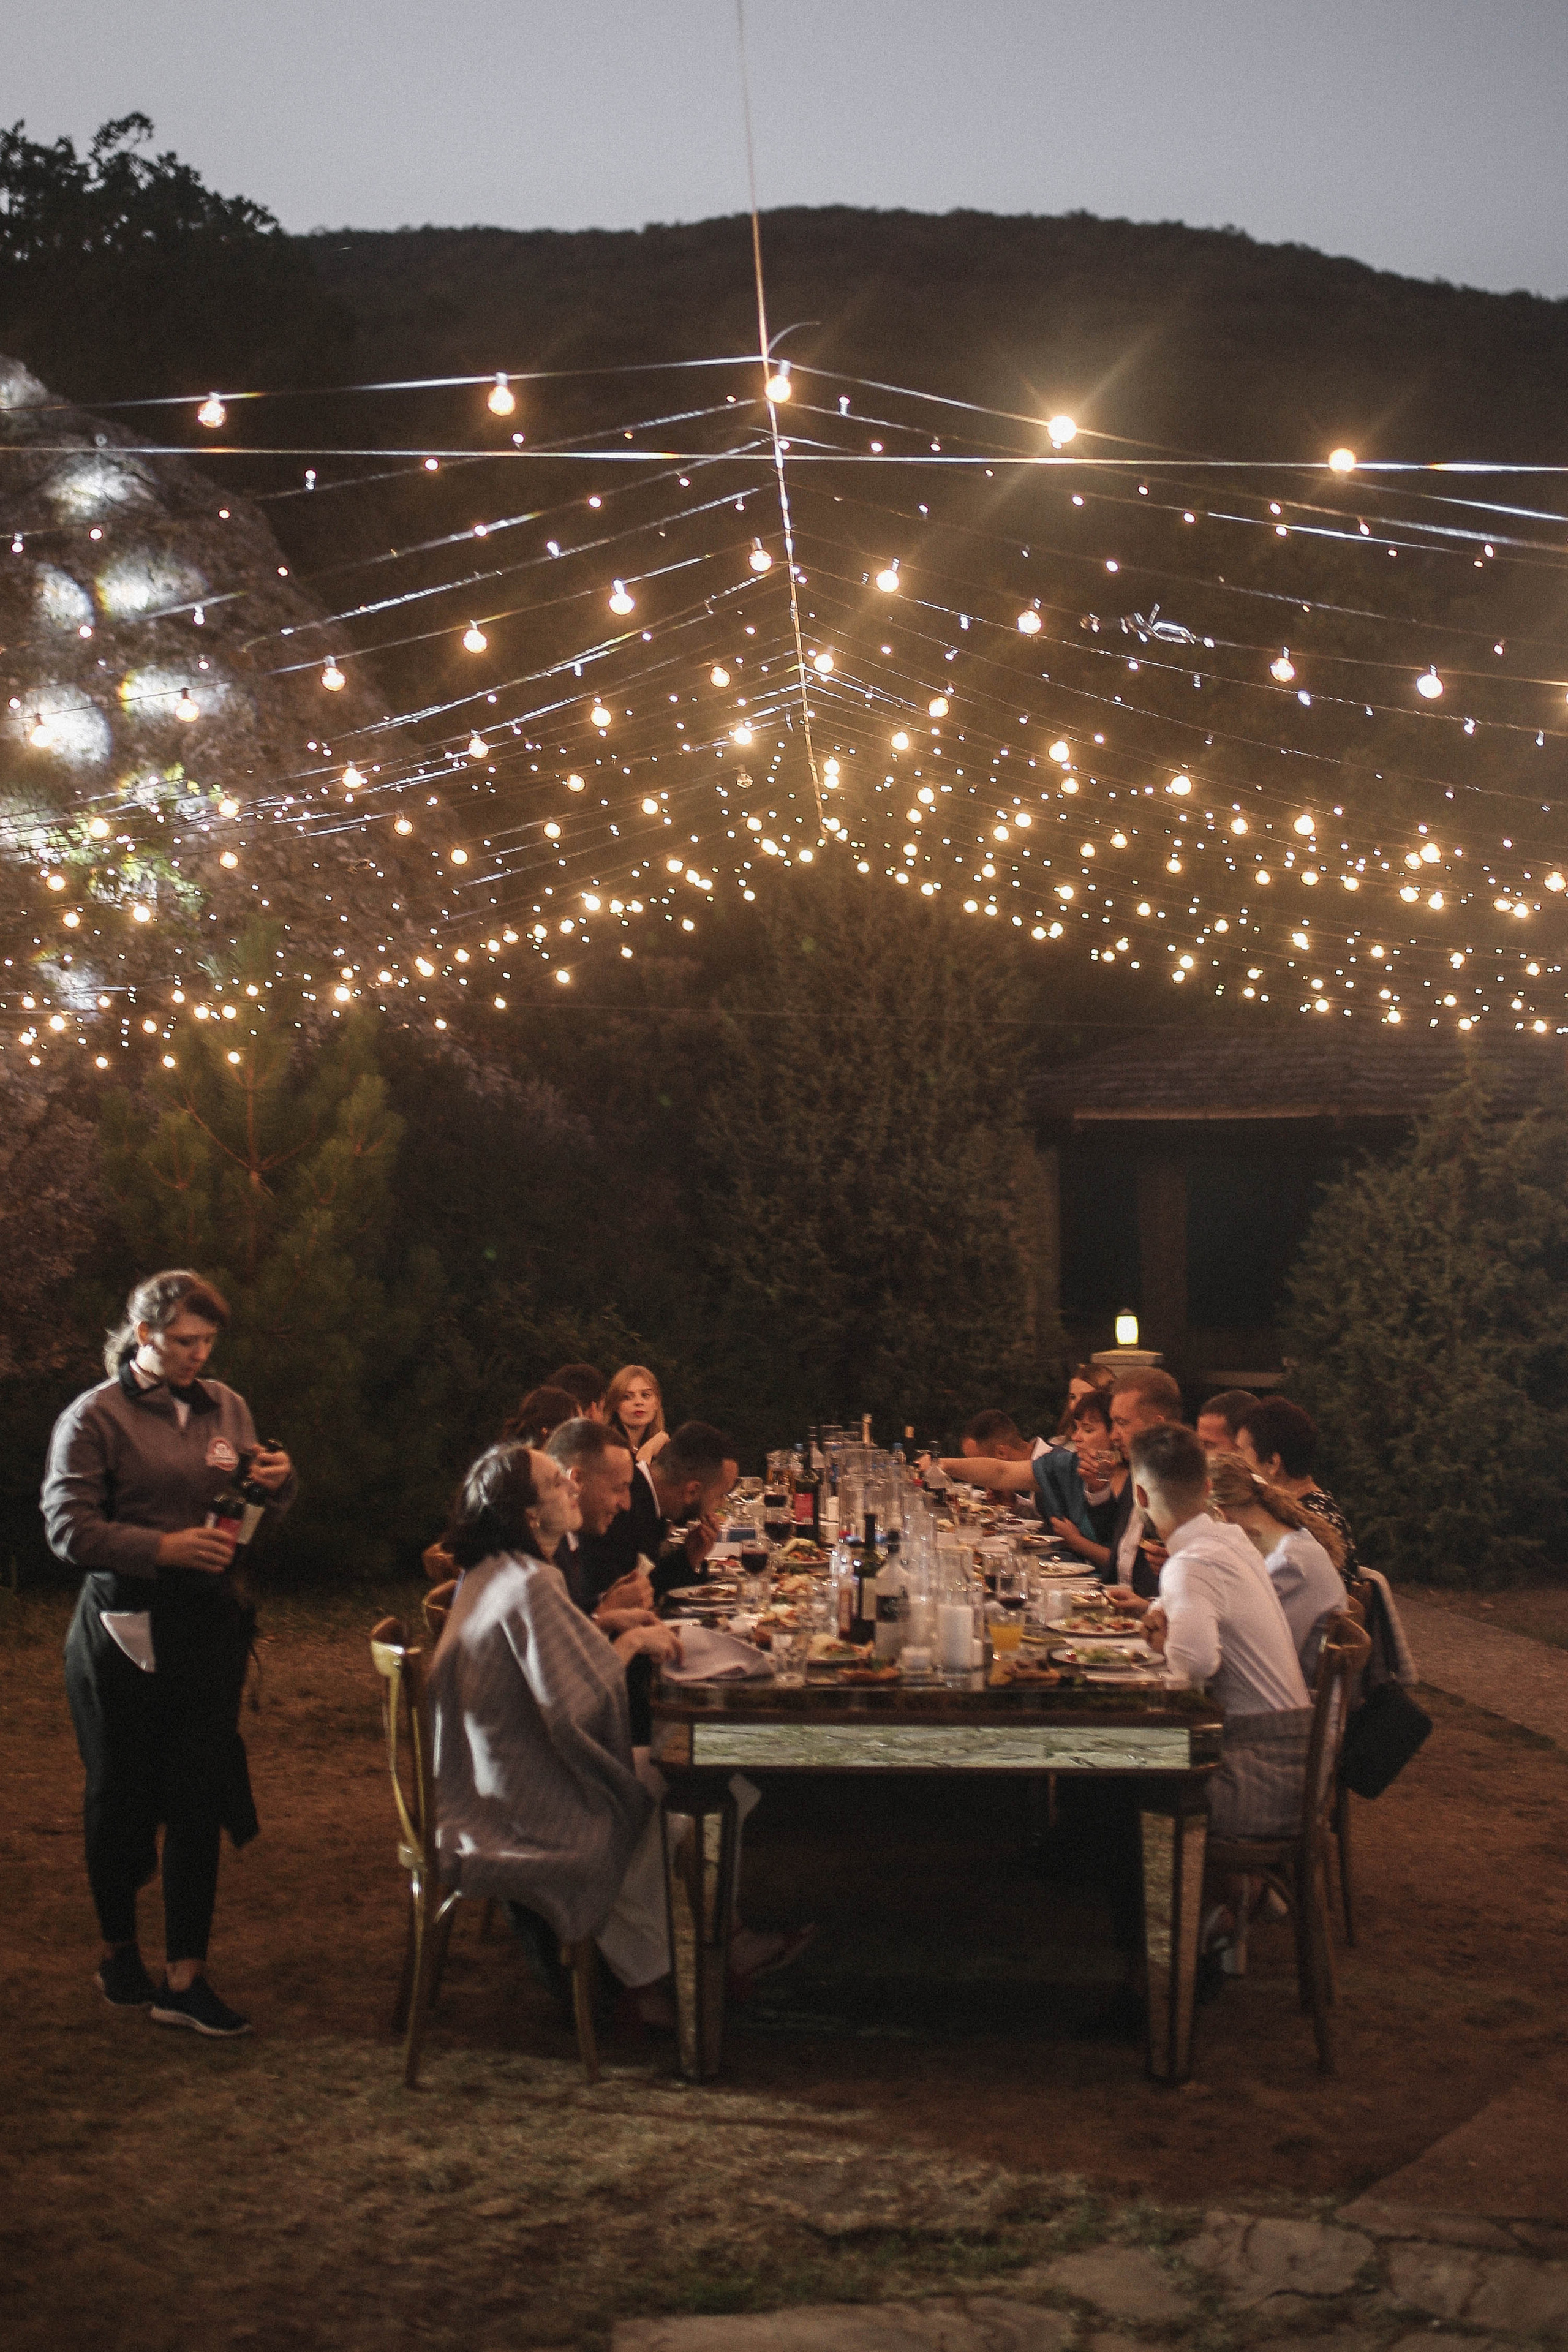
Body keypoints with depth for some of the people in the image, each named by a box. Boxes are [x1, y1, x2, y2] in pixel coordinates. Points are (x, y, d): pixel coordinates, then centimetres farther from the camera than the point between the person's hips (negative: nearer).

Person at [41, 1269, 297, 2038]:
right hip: (125, 1629, -4)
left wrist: (276, 1484, -6)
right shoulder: (95, 1416, -6)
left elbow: (260, 1512, 17)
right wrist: (165, 1548, -23)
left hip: (209, 1627, 4)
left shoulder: (225, 1407, 10)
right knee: (121, 1797, 8)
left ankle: (184, 1977, 9)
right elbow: (69, 1529, -13)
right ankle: (119, 1949, 29)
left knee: (199, 1800, 3)